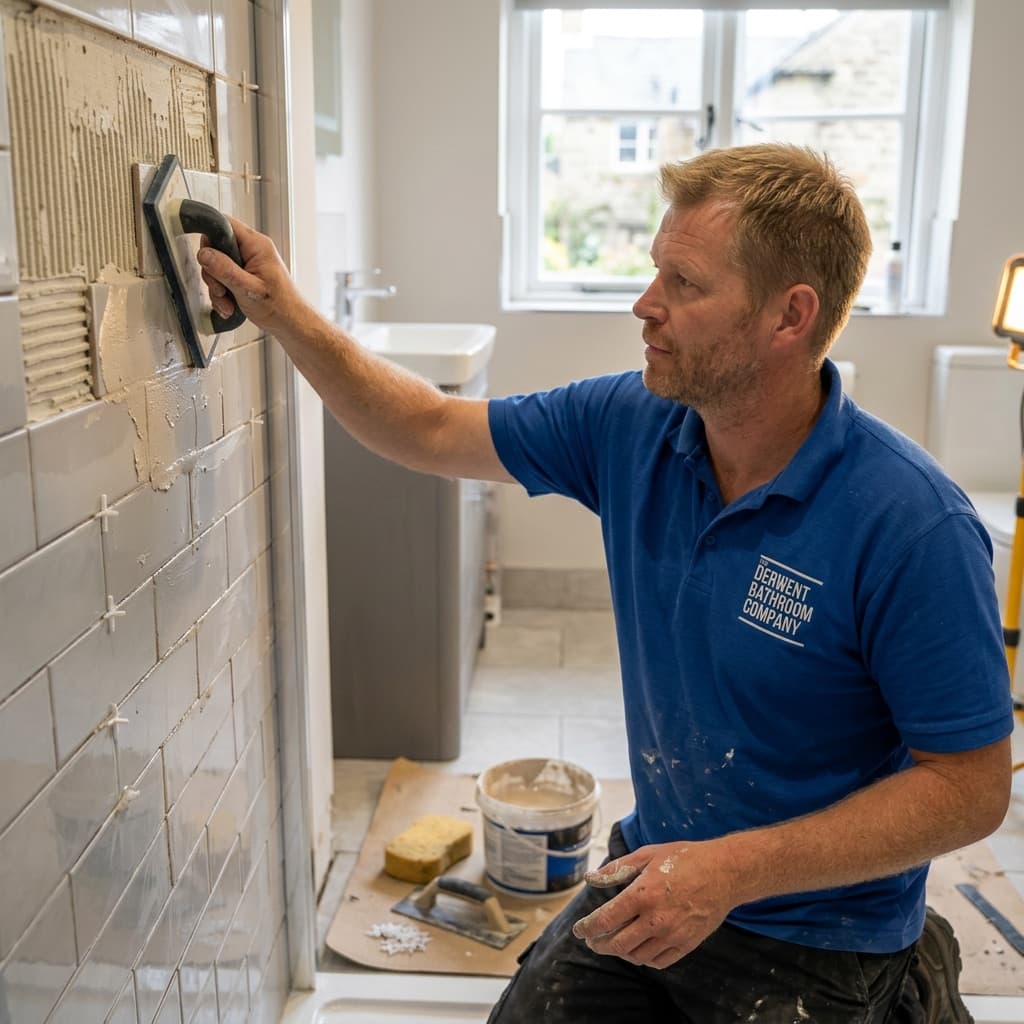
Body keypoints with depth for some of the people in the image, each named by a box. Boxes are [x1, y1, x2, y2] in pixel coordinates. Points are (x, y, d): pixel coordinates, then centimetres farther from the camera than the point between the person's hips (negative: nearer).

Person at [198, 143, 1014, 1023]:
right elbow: (432, 432, 2)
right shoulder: (632, 424, -9)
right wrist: (287, 317, -6)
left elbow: (971, 788, -19)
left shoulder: (913, 526, -26)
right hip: (656, 873, 5)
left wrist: (733, 871, -26)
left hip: (816, 945, -4)